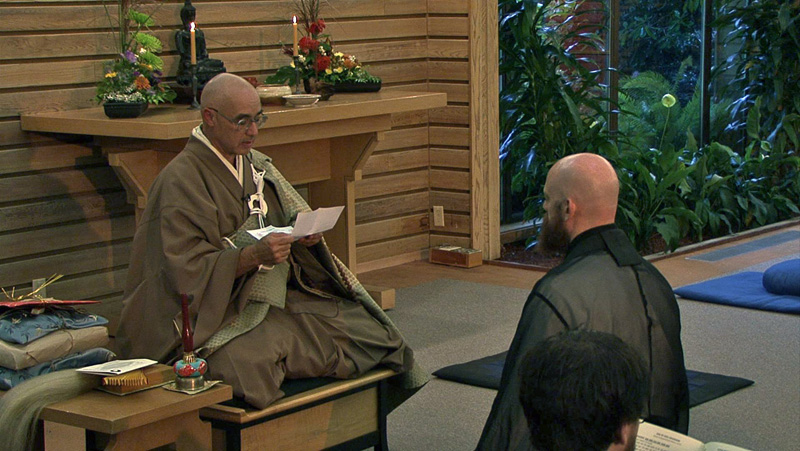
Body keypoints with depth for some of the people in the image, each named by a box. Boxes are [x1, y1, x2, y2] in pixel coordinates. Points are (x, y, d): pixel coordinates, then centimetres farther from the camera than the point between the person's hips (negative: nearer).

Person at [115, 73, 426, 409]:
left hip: (280, 299, 7)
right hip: (216, 315, -7)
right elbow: (187, 270, -17)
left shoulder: (257, 165, 11)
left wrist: (307, 233, -7)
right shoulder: (181, 181, -12)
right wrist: (254, 255, -29)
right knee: (246, 364, -39)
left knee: (366, 326, -9)